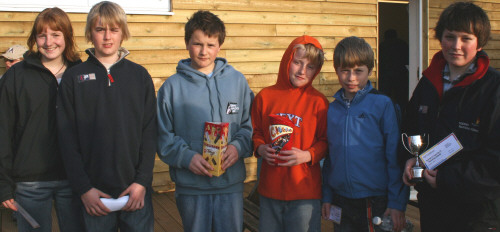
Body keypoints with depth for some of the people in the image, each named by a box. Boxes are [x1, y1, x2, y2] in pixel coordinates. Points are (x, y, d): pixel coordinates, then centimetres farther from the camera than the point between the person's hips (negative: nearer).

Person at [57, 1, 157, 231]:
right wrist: (84, 188, -8)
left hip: (136, 190, 1)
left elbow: (149, 133, 1)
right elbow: (67, 139, 0)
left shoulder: (140, 75, 4)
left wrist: (142, 181, -7)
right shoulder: (73, 78, 2)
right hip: (94, 194, 0)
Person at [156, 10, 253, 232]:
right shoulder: (172, 86, 0)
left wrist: (238, 147, -11)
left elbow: (249, 124, 7)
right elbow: (163, 136, -1)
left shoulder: (237, 80, 5)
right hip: (190, 185, -1)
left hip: (231, 182, 1)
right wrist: (186, 156, -15)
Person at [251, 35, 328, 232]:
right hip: (270, 188, 3)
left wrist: (307, 155, -16)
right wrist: (260, 148, -7)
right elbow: (255, 132, 12)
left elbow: (326, 140, 0)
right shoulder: (265, 96, 4)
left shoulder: (318, 102, -4)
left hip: (305, 192, -2)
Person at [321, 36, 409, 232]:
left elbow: (395, 157, -7)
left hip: (377, 203, -3)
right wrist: (326, 196, 8)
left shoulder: (383, 105, -7)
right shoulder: (331, 110, 5)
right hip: (341, 203, 4)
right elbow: (328, 156, 11)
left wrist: (397, 203, -8)